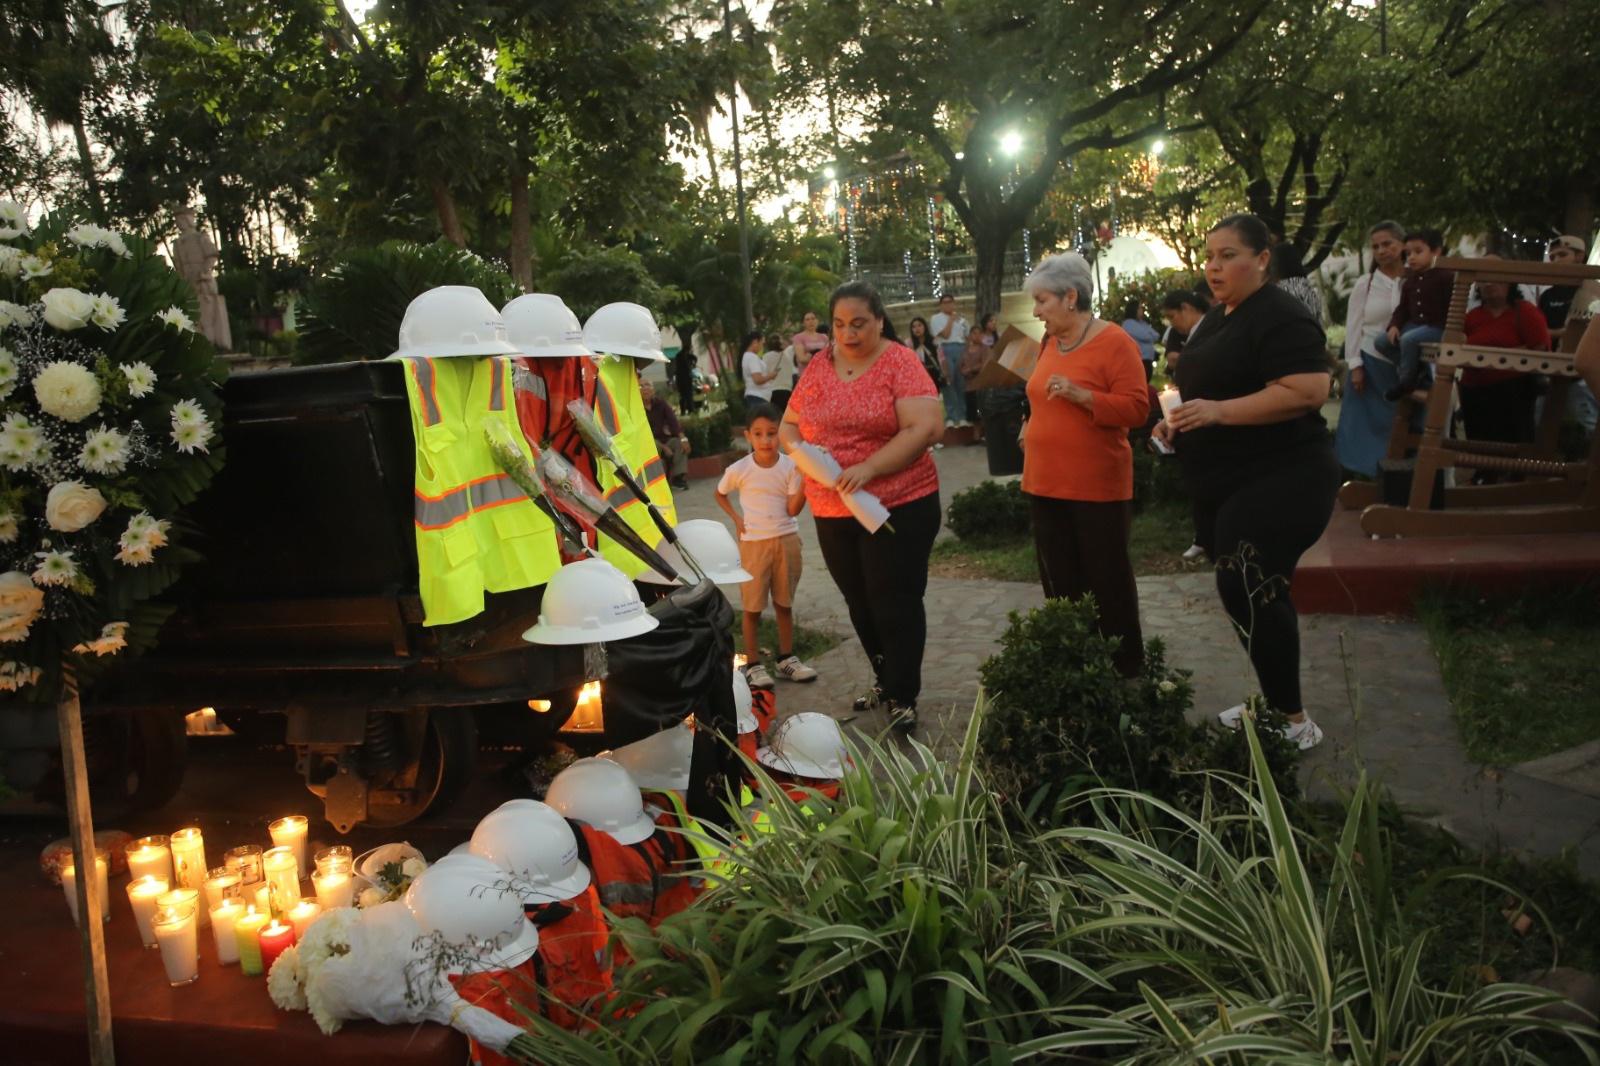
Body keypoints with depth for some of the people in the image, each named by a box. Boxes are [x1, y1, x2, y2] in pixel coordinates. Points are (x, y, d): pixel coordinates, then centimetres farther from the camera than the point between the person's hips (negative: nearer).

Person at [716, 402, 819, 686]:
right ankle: (753, 664, 12)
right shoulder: (739, 470, -8)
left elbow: (793, 509, -10)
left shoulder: (791, 466, -5)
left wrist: (806, 481, -23)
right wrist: (736, 518, -2)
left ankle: (786, 659, 24)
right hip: (753, 543, -2)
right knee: (753, 606, 4)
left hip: (787, 540, 2)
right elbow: (720, 495, 11)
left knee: (784, 603, 13)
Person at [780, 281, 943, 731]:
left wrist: (868, 468, -25)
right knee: (860, 604, 17)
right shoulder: (817, 367, 7)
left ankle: (903, 697, 13)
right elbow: (787, 426, 13)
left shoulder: (899, 362, -9)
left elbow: (925, 428, -19)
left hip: (898, 507, -6)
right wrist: (799, 450, -11)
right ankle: (885, 681, 34)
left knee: (895, 604, 0)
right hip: (833, 513, 6)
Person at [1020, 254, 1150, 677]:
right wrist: (1034, 423, 10)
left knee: (1108, 581, 5)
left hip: (1097, 485, -7)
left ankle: (1126, 668, 19)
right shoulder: (1050, 342, 10)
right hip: (1046, 482, 7)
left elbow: (1137, 408, -17)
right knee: (1060, 582, 12)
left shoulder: (1114, 341, -12)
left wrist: (1079, 394, -26)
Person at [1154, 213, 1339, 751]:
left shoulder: (1280, 318, -16)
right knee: (1255, 594, 15)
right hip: (1225, 484, 10)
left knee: (1246, 592, -14)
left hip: (1278, 483, -10)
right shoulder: (1217, 317, 14)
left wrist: (1219, 411, -30)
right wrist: (1180, 420, 8)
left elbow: (1309, 390, -26)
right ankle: (1275, 701, 28)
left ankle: (1293, 721, -2)